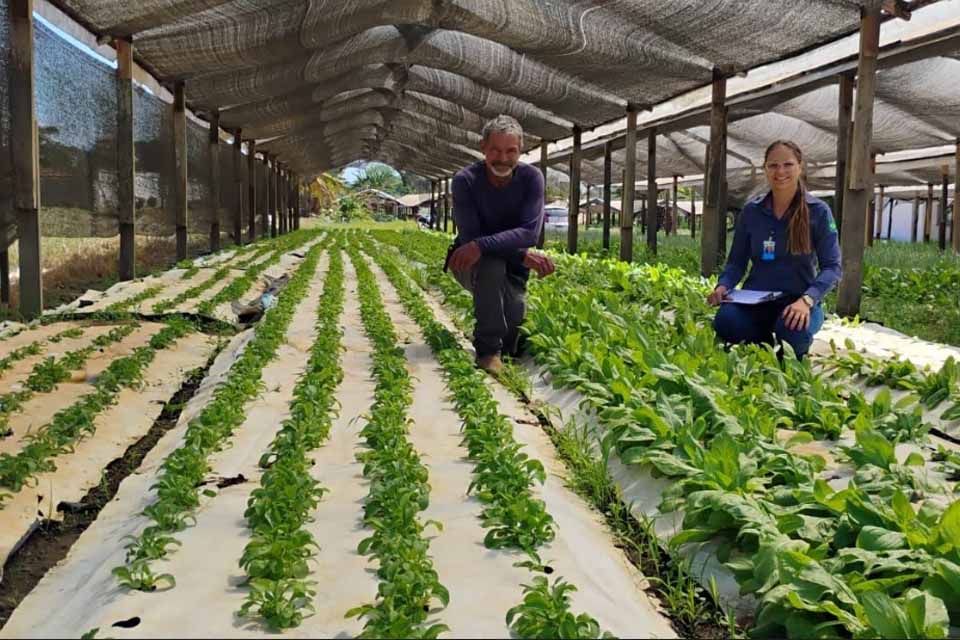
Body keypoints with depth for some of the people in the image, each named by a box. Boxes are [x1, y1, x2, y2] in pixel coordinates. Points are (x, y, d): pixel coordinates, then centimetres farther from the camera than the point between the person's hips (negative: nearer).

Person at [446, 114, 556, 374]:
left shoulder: (532, 178, -14)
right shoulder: (465, 180, -19)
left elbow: (529, 233, -25)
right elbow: (470, 237, -25)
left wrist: (481, 245, -41)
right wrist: (525, 256, -33)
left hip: (512, 266, 2)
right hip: (470, 263, -2)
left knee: (515, 321, -20)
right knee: (492, 266, -37)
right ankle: (488, 350, -23)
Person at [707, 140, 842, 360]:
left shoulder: (818, 211, -2)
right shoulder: (751, 211, 6)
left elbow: (832, 267, -6)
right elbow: (736, 262, 10)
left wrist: (807, 299, -25)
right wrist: (723, 286, -13)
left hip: (797, 300, -2)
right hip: (755, 300, 2)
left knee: (793, 331, -39)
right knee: (725, 321, -34)